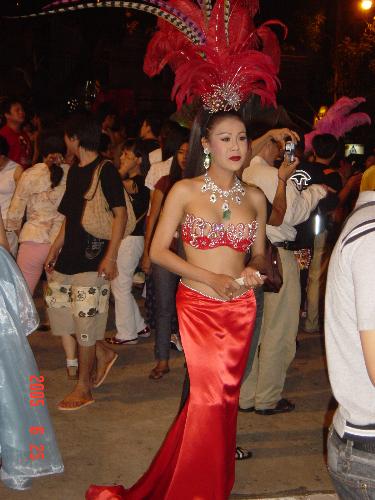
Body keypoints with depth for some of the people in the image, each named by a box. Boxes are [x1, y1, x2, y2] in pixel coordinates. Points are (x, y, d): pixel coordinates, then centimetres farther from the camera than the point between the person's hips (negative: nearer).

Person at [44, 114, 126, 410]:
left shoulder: (106, 170, -10)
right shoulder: (75, 171, 14)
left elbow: (120, 214, -13)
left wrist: (110, 256, -19)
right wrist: (55, 249, 18)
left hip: (92, 261, -8)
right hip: (68, 258, 8)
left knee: (85, 322, -3)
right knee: (60, 314, 9)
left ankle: (83, 389, 10)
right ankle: (104, 354, 30)